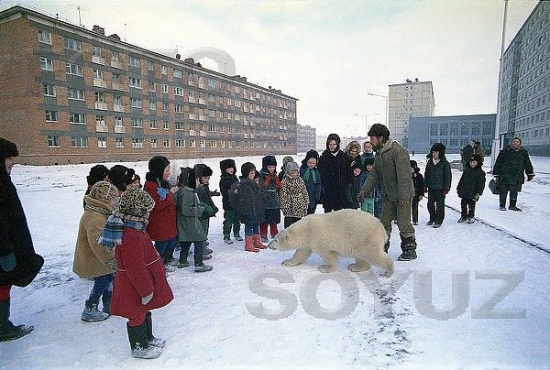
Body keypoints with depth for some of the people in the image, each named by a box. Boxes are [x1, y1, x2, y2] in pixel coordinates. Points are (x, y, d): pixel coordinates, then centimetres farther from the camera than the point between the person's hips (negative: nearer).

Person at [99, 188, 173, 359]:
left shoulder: (132, 229, 2)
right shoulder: (132, 237, -33)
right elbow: (136, 269, -30)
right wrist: (146, 291, -20)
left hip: (140, 284, 10)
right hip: (136, 288, -10)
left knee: (145, 312, 26)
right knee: (138, 315, 11)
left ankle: (148, 338, 45)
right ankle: (139, 347, 31)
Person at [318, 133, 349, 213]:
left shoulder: (342, 155, 7)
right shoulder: (324, 156, -3)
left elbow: (346, 171, 11)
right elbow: (321, 172, -6)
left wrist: (345, 183, 4)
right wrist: (322, 185, -12)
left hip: (340, 188, 3)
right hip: (328, 187, -3)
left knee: (338, 208, 8)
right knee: (328, 208, 0)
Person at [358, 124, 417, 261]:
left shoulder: (398, 151, -19)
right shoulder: (379, 154, 9)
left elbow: (404, 175, -24)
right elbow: (374, 174, 12)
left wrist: (403, 196, -27)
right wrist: (365, 189, 2)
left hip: (402, 195, -8)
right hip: (389, 195, 8)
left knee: (403, 223, -3)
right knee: (384, 221, 11)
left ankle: (410, 250, 13)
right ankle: (382, 248, 22)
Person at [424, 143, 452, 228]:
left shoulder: (445, 163, -8)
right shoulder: (429, 162, 7)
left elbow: (448, 176, -6)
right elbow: (426, 174, 14)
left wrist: (446, 188, -9)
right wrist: (425, 185, 9)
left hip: (440, 188, -5)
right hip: (431, 188, 5)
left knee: (439, 205, 3)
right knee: (430, 204, 11)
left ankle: (439, 221, 15)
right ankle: (432, 219, 28)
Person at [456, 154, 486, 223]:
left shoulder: (481, 172, -6)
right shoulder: (467, 171, 8)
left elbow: (481, 184, -8)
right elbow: (461, 180, 16)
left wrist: (478, 193, -13)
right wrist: (458, 188, 13)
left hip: (473, 194, -5)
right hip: (464, 192, 5)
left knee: (471, 206, 5)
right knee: (463, 205, 11)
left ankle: (471, 217, 21)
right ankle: (463, 216, 25)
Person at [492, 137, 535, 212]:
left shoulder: (524, 152, 8)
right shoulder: (505, 151, -3)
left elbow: (527, 163, 14)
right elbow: (498, 163, -1)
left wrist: (530, 173, 10)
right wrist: (496, 174, -2)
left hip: (517, 176, 3)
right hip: (505, 175, -3)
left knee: (514, 192, 10)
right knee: (504, 191, 1)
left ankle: (513, 206, 23)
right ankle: (502, 205, 14)